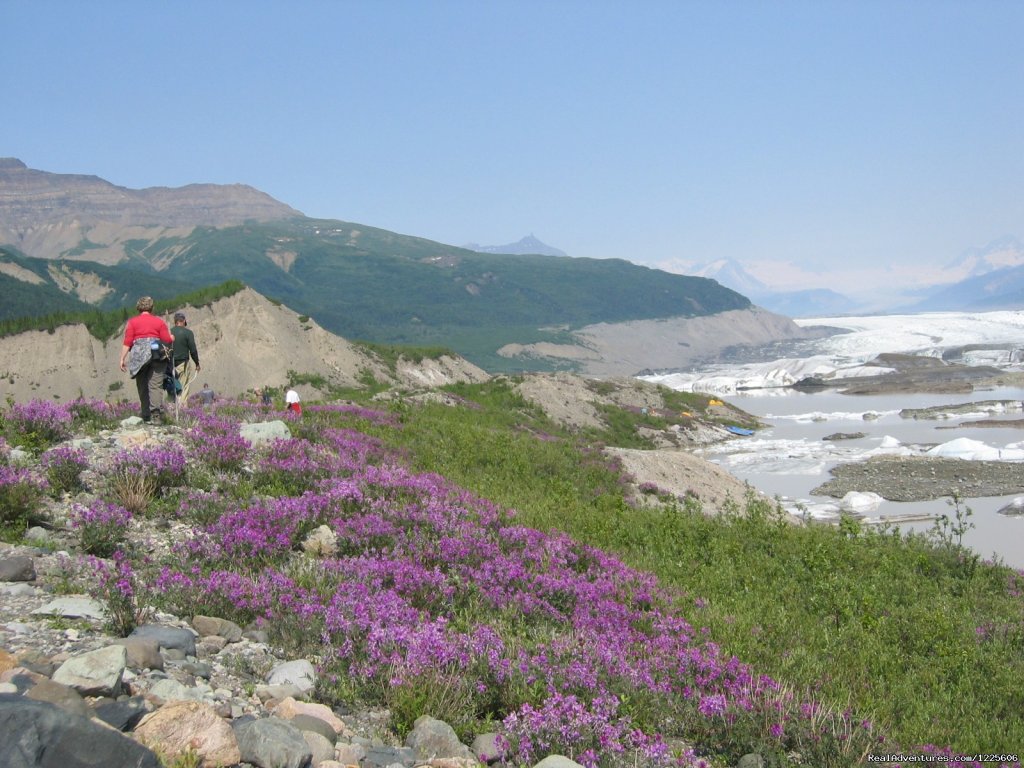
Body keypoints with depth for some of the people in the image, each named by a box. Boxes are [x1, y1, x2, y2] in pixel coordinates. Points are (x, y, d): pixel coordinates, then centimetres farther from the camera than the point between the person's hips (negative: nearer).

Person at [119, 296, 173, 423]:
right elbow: (168, 340, 5)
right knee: (156, 385, -5)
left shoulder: (132, 322, 8)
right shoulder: (159, 321, 9)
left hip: (139, 356, 0)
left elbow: (127, 342, 0)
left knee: (142, 386, 9)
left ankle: (145, 416, 11)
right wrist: (172, 338, 27)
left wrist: (122, 359, 1)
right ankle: (155, 412, -24)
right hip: (158, 355, 0)